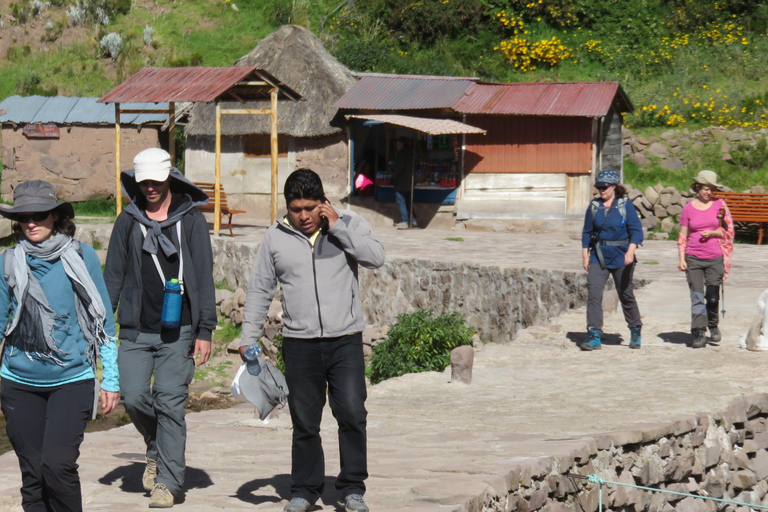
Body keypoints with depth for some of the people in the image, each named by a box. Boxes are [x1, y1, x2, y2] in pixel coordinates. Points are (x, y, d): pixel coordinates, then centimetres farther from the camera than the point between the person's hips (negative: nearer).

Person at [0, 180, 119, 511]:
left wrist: (111, 378, 4)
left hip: (72, 380, -2)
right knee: (32, 475, 5)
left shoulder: (81, 256, 0)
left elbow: (104, 320, 5)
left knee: (58, 465, -17)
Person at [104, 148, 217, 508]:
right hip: (135, 330, 2)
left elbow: (204, 277, 3)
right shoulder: (128, 221, 8)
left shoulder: (191, 220, 3)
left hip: (178, 330, -2)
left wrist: (205, 330, -3)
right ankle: (157, 448, 23)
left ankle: (167, 481, 3)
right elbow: (113, 275, 12)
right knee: (132, 395, -7)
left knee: (170, 401, -5)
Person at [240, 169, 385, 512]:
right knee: (304, 422, 6)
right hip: (299, 344, 1)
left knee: (352, 414, -7)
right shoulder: (276, 238, 7)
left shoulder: (348, 225, 4)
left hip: (345, 341, -1)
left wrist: (337, 226, -13)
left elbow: (376, 257, -12)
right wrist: (249, 336, 6)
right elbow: (259, 290, 12)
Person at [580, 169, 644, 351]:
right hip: (598, 256, 3)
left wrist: (630, 251, -23)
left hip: (620, 256, -2)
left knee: (626, 294, 9)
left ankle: (636, 331, 29)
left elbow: (636, 230, -10)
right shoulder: (594, 206, 7)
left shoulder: (625, 205, -3)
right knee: (593, 293, -13)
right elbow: (587, 232, 14)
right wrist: (585, 255, 8)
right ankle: (594, 336, -14)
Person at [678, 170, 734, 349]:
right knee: (697, 297, -6)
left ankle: (713, 326, 27)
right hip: (693, 258, 0)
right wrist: (682, 259, -2)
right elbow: (682, 236, 7)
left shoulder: (720, 205, 4)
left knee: (712, 297, 1)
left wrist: (713, 233, -12)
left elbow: (729, 231, 6)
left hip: (715, 258, 0)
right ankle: (698, 334, -2)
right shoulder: (688, 208, 4)